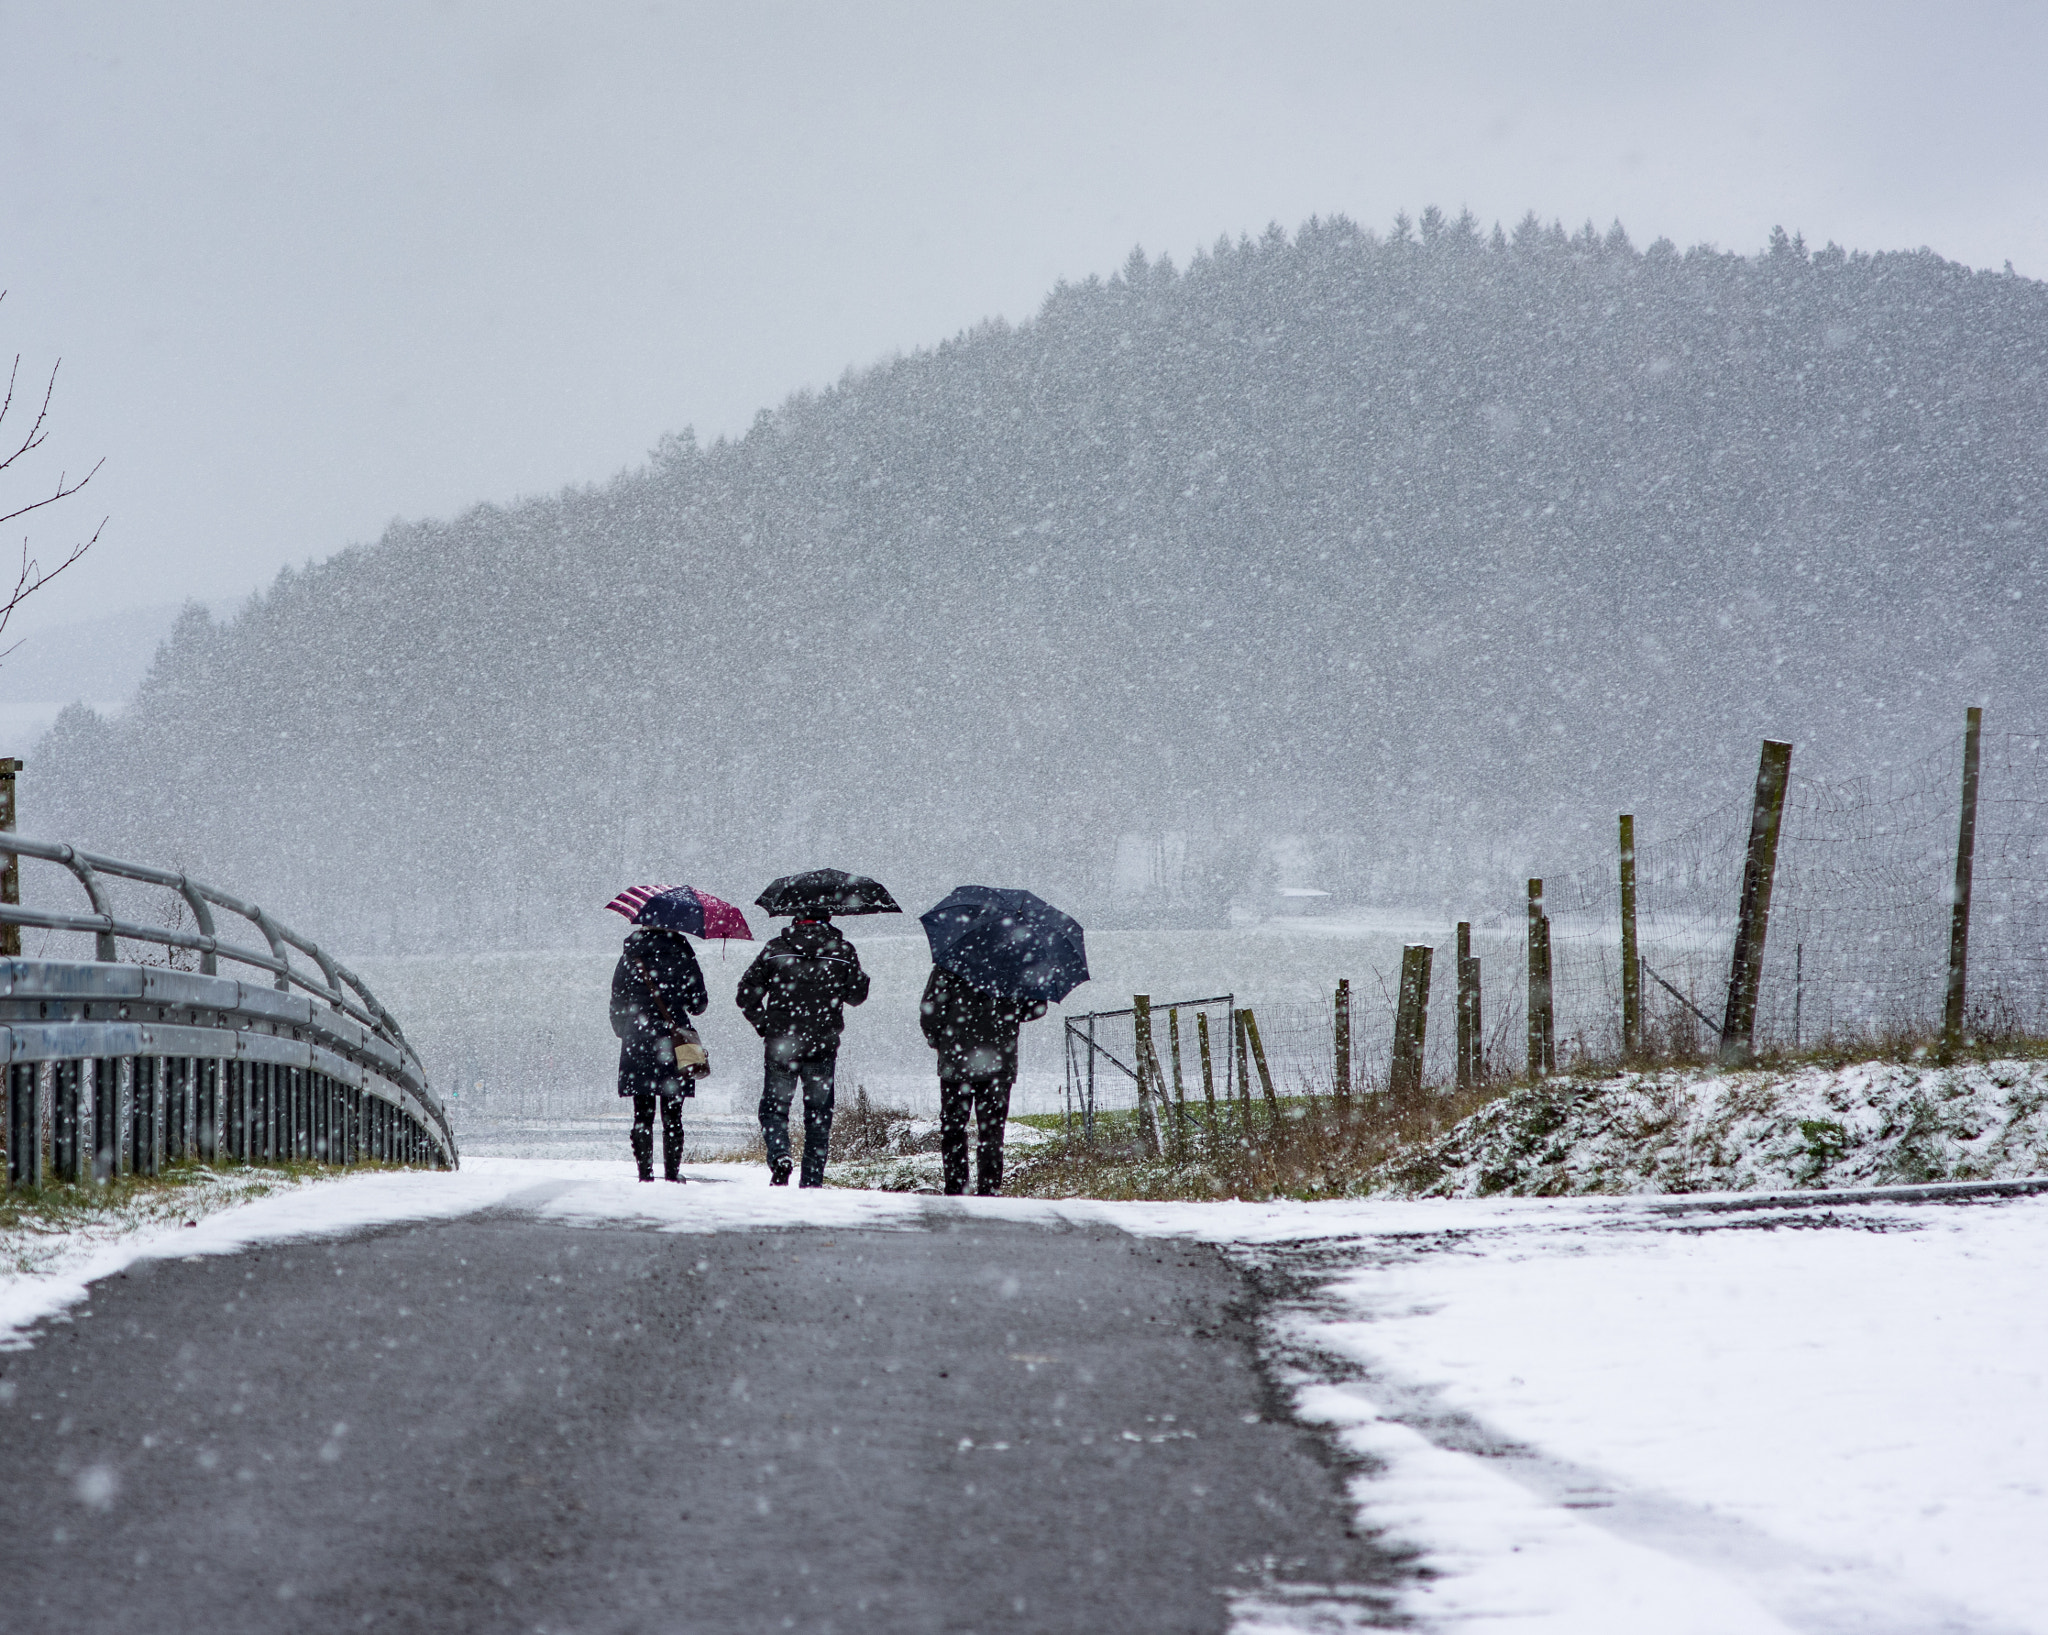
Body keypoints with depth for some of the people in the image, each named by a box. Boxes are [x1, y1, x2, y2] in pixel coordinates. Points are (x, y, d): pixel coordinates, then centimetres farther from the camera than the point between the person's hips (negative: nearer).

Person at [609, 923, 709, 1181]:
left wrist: (622, 1030, 19)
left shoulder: (632, 952, -1)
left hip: (638, 1041, 0)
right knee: (672, 1116, 6)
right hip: (674, 1039, 0)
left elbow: (618, 1000, 3)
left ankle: (645, 1175, -2)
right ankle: (672, 1174, 3)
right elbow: (698, 1003, 4)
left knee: (642, 1114, 3)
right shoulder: (681, 952, -2)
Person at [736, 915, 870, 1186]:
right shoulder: (844, 951, -2)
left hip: (780, 1044, -1)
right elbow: (857, 996, 9)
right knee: (818, 1115, 10)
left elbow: (746, 994, 0)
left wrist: (763, 1026, 12)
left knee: (774, 1107, 10)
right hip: (823, 1048, 1)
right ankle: (812, 1182, 9)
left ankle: (779, 1154, -17)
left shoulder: (775, 948, -3)